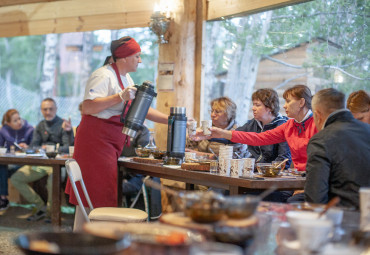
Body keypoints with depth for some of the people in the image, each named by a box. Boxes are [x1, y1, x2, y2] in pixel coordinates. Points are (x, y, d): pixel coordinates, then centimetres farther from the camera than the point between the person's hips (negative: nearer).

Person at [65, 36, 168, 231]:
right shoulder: (104, 76, -13)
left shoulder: (126, 79, 18)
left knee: (103, 192, 9)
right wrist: (119, 97, -26)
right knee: (94, 193, -9)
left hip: (112, 141, 10)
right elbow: (87, 108, -22)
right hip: (96, 139, -10)